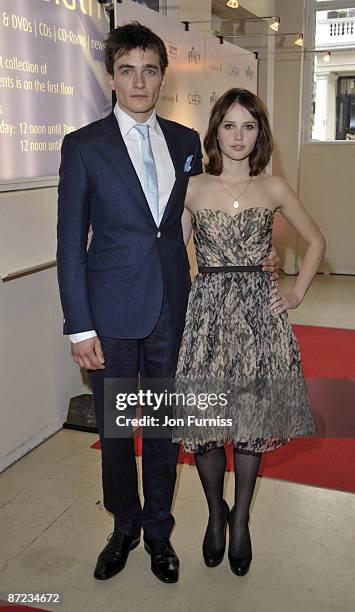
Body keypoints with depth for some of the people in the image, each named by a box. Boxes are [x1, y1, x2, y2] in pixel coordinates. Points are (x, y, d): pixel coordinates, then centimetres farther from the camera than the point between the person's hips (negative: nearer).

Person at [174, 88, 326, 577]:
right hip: (206, 312, 0)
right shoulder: (192, 188, 3)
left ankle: (240, 519, 29)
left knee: (252, 421, 7)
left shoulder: (273, 188, 4)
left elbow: (316, 241, 14)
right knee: (203, 419, 4)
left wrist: (298, 293, 5)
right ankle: (215, 513, 30)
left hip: (258, 313, 0)